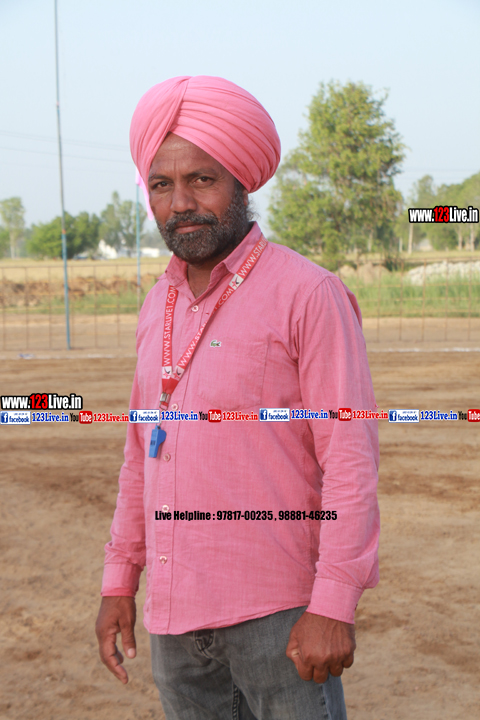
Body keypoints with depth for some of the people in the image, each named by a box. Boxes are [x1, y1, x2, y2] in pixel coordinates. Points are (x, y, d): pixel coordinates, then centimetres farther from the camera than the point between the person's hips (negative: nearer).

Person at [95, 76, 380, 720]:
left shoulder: (307, 294, -9)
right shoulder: (158, 304, 11)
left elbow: (352, 459, -13)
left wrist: (333, 604, -18)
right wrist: (120, 579, 14)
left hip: (278, 614, -6)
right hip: (174, 615, 6)